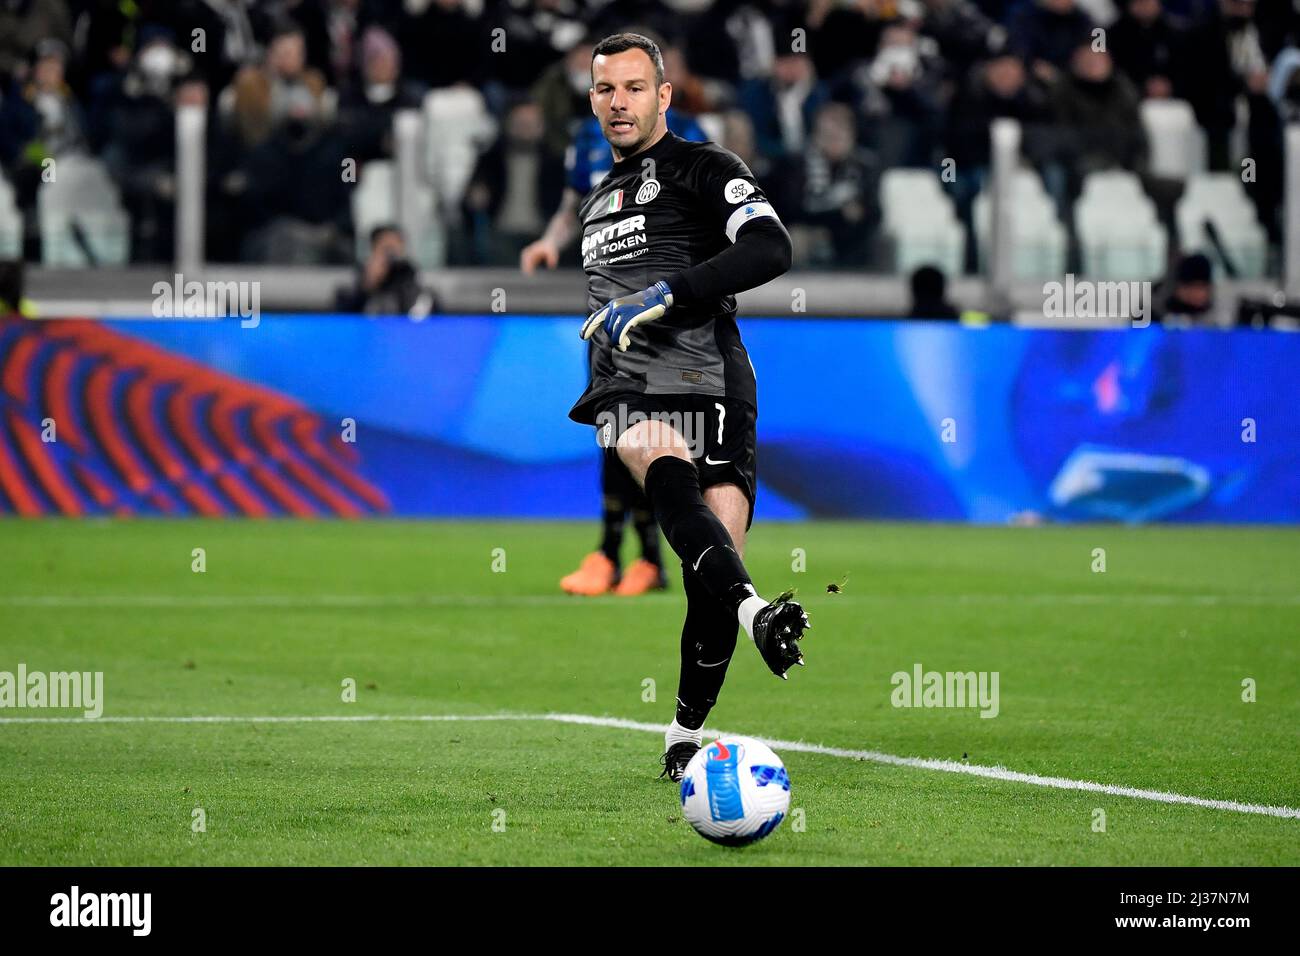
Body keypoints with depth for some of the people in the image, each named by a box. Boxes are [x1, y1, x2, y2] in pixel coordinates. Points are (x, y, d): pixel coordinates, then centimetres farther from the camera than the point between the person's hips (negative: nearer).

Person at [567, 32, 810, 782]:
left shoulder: (705, 169, 5)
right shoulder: (598, 201, 27)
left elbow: (771, 249, -13)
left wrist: (666, 294, -16)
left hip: (712, 383, -3)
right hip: (630, 388, 3)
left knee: (714, 566, -9)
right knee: (672, 479, -32)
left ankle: (687, 735, 6)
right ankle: (754, 611, -55)